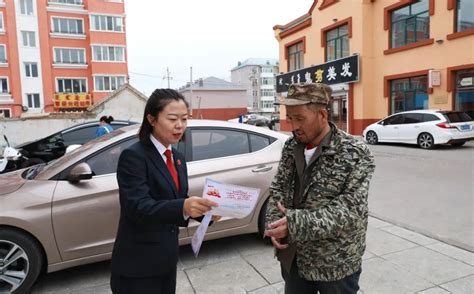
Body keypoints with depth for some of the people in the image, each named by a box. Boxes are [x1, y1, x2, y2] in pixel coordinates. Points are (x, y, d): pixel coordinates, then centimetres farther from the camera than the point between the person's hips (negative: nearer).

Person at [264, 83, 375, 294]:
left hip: (336, 265, -4)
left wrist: (296, 223, -29)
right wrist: (274, 224, -12)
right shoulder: (291, 147, 0)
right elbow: (277, 189, 6)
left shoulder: (355, 154, -16)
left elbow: (351, 210, -22)